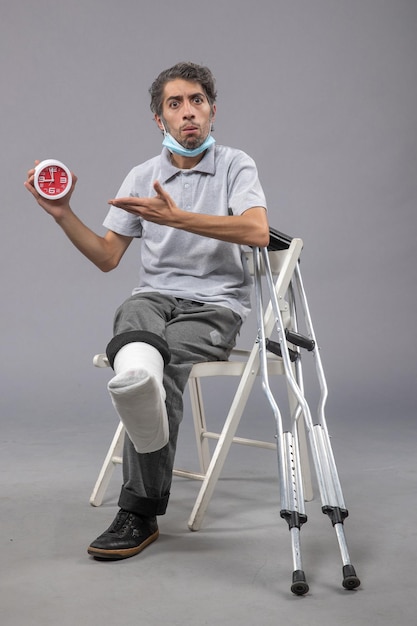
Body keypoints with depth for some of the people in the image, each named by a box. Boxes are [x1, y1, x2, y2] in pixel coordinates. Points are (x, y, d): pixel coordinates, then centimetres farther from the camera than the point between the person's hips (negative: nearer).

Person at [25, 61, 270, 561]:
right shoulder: (141, 177, 16)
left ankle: (140, 511, -20)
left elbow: (257, 231, -15)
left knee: (163, 366, -32)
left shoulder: (235, 165, 6)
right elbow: (107, 257, 15)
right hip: (153, 296, 2)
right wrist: (64, 215, -1)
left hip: (215, 304, -2)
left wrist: (176, 217, -22)